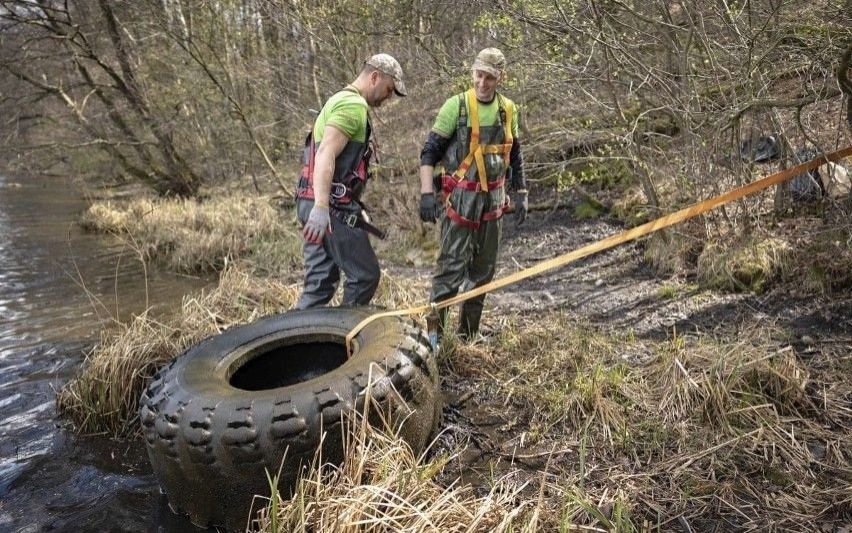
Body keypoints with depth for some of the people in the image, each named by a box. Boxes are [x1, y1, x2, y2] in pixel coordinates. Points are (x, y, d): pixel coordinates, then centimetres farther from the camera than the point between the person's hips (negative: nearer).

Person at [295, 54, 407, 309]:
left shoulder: (340, 101, 24)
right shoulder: (353, 105, -9)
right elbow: (326, 156, -22)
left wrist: (355, 208, 26)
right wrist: (321, 207, -30)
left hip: (315, 204, 10)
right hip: (332, 207, -10)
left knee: (320, 282, 11)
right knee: (365, 274, -2)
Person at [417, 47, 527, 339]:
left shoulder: (508, 110, 7)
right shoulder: (457, 106, -8)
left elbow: (515, 155, 18)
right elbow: (429, 151, -9)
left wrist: (520, 194, 13)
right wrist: (427, 193, -19)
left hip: (493, 198, 6)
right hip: (460, 198, -6)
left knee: (484, 269, 12)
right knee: (452, 266, -10)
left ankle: (468, 334, 25)